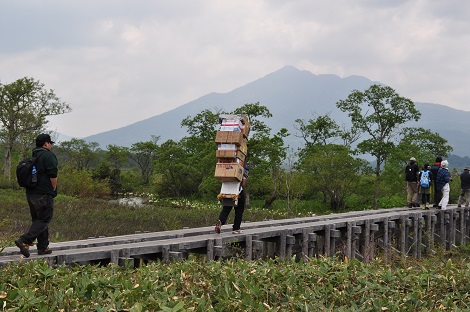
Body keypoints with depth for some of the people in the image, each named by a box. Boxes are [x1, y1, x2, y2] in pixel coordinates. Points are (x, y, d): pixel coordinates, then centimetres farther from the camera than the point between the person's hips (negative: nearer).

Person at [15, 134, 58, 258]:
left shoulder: (32, 157, 15)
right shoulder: (48, 155, -10)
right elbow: (53, 175, -19)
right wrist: (53, 190, -3)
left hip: (31, 194, 8)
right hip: (44, 195, -8)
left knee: (38, 219, 13)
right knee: (43, 220, -6)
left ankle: (43, 247, 15)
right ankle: (24, 240, -20)